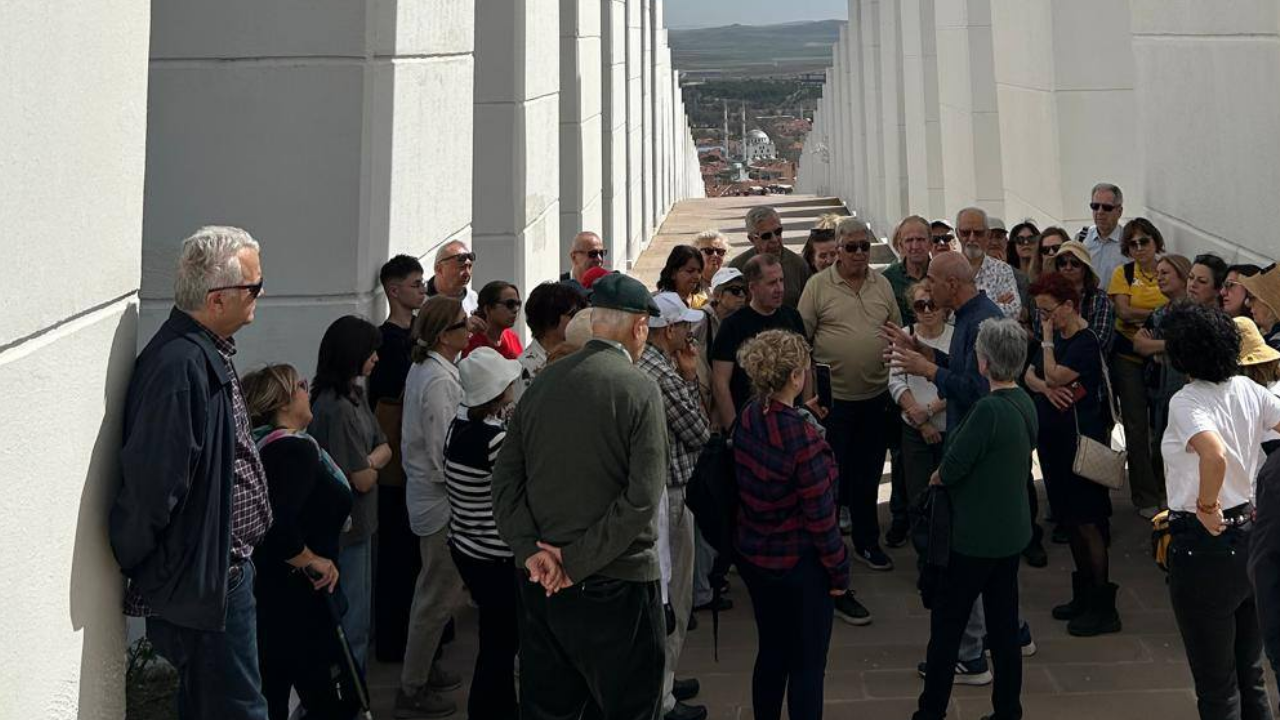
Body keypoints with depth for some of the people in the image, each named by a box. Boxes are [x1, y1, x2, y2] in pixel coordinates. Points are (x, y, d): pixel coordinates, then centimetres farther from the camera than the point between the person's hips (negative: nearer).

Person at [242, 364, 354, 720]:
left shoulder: (264, 443, 9)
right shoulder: (296, 449, -20)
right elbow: (278, 524, -33)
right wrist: (312, 561, -19)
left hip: (266, 588, 10)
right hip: (293, 596, -10)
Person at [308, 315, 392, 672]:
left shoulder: (355, 395, 8)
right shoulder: (338, 408, -24)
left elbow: (385, 448, 6)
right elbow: (363, 480, -21)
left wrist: (369, 461, -13)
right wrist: (373, 465, -1)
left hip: (357, 522, 10)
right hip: (347, 525, -10)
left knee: (356, 616, 21)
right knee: (353, 625, 1)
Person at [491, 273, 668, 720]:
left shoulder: (543, 382, 4)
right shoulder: (640, 389, -12)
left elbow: (506, 477, 2)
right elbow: (642, 499, -19)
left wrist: (530, 549, -6)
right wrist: (578, 561, -15)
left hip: (541, 580, 6)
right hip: (616, 583, -5)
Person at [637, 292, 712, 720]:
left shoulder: (635, 364, 7)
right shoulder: (665, 376, -22)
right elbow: (700, 434, -12)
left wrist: (684, 377, 4)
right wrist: (691, 378, -3)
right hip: (669, 494, -9)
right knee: (671, 596, 3)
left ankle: (657, 679, 35)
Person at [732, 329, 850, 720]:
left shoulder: (746, 420, -7)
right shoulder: (803, 438, -27)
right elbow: (820, 516, -20)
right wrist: (839, 570, -8)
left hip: (752, 555, 7)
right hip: (799, 564, -7)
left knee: (771, 651, 22)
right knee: (807, 664, 10)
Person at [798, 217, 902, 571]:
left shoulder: (882, 284, 7)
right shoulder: (818, 285, -6)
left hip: (876, 397, 4)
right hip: (833, 397, -4)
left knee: (868, 474, 14)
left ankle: (867, 542, 27)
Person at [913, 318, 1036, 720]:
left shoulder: (989, 409, -25)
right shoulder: (1025, 403, 2)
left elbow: (952, 467, -20)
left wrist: (938, 476, 2)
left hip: (976, 537, -8)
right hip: (1012, 532, 8)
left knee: (947, 625, 6)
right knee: (1004, 626, 16)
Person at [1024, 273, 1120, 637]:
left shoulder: (1086, 342, -15)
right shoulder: (1056, 338, 12)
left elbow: (1055, 376, -21)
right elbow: (1029, 375, 9)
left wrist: (1047, 340, -13)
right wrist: (1046, 387, -12)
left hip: (1081, 441, -9)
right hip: (1053, 439, 9)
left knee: (1087, 522, -4)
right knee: (1069, 520, 15)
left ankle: (1102, 606, 4)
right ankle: (1083, 594, 27)